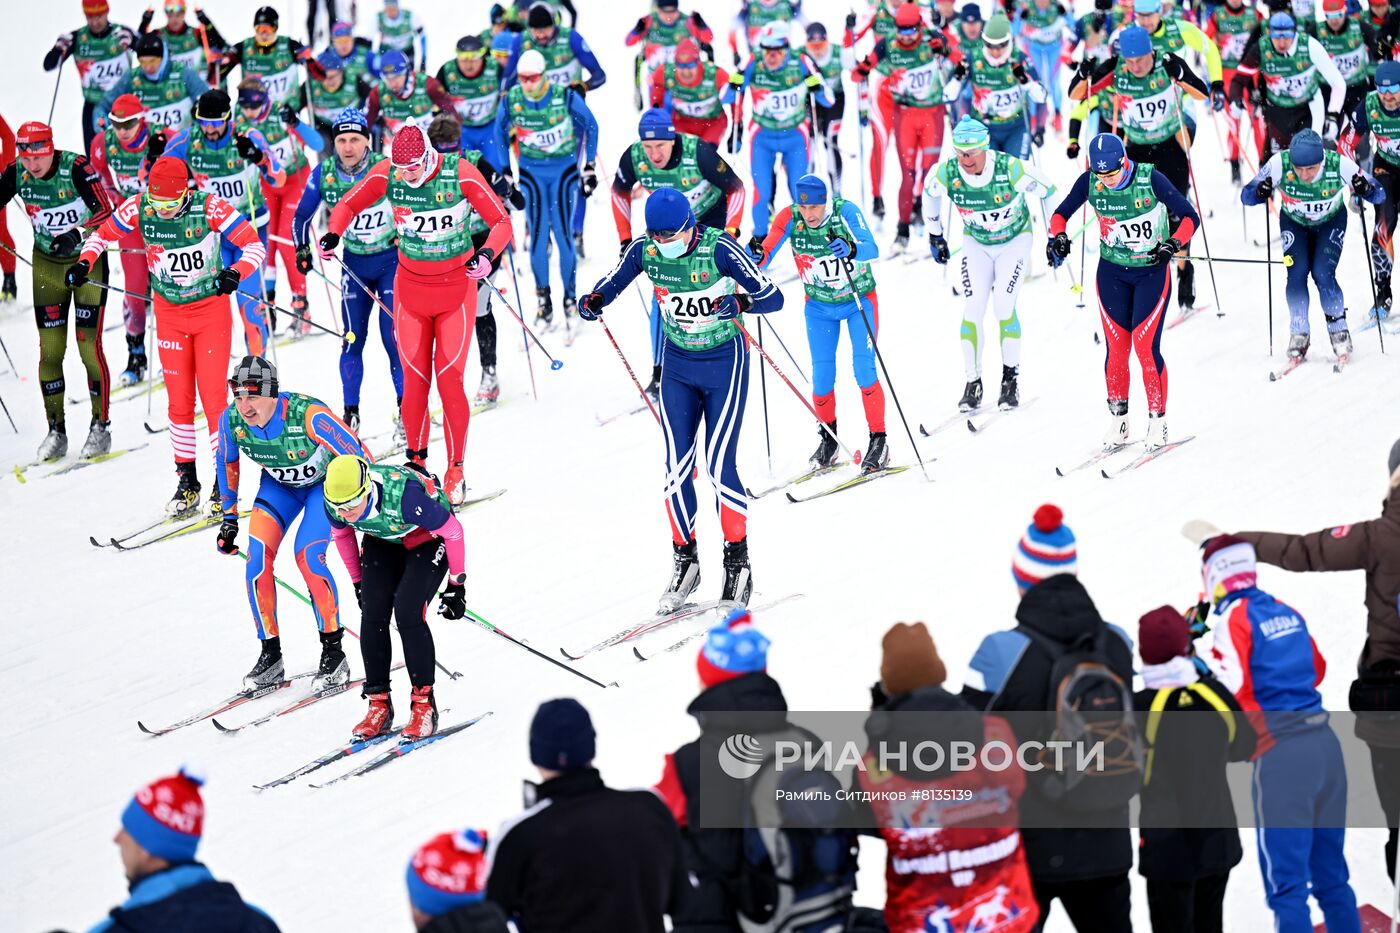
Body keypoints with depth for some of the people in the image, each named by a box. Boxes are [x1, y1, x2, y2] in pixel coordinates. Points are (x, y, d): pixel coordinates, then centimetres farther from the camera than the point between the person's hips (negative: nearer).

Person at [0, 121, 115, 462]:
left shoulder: (76, 167, -23)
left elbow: (105, 211, -24)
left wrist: (76, 235, -39)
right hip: (47, 265, 4)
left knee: (89, 344, -7)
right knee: (50, 349, 1)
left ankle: (101, 427, 5)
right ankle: (56, 431, 10)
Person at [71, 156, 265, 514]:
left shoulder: (210, 207, -22)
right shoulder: (138, 208, -13)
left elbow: (254, 245, -18)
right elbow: (103, 234, 3)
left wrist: (235, 273, -36)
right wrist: (85, 262, -15)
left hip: (211, 307, -3)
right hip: (169, 312, 3)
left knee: (213, 397, -4)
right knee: (179, 400, 6)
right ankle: (187, 481, 15)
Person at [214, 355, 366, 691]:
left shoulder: (307, 414, -38)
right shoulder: (231, 419, -22)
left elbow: (356, 454, -27)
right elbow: (226, 463, 1)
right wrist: (229, 518, 4)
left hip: (325, 480, -5)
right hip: (278, 483, 5)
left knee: (308, 558, -22)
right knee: (257, 556, -14)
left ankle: (334, 655, -7)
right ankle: (270, 655, -2)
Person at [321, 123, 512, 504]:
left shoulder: (460, 173, -18)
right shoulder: (385, 175, -11)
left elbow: (501, 221, -15)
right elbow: (349, 205, 3)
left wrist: (488, 252, -35)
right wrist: (333, 234, -18)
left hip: (456, 287, -2)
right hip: (411, 285, 2)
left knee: (450, 380, -9)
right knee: (414, 382, -1)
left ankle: (455, 470, 4)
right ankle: (416, 465, 15)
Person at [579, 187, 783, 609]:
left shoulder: (719, 248, -22)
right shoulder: (644, 250, -10)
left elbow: (773, 298, -21)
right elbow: (610, 285, 2)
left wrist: (740, 303, -42)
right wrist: (593, 301, -21)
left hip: (724, 363, -4)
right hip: (678, 365, 4)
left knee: (720, 467, -9)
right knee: (677, 467, -2)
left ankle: (738, 560, 5)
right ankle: (684, 559, 12)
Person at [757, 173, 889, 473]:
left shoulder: (846, 211, -26)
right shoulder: (789, 218, -19)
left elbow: (872, 250, -38)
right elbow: (764, 256, -22)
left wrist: (852, 250, -59)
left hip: (859, 300, -3)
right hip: (819, 307, 3)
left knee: (864, 372, -10)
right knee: (822, 378, 1)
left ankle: (878, 441, 2)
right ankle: (828, 439, 22)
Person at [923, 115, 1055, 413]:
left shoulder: (1011, 168, -31)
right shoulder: (945, 174, -23)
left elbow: (1049, 193, -15)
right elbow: (929, 193, 2)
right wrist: (935, 235, 10)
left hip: (1015, 240, -3)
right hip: (976, 243, 3)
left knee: (1003, 306, -17)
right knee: (972, 309, -9)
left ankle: (1010, 379, -4)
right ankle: (973, 383, -1)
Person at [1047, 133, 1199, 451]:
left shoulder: (1150, 179, -20)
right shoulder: (1089, 182, -11)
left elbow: (1190, 217, -15)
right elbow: (1061, 214, 3)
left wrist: (1173, 244, -32)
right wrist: (1058, 236, -17)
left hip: (1152, 271, -3)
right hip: (1112, 272, 3)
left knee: (1145, 345, -10)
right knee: (1116, 347, 1)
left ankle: (1157, 420, 2)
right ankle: (1117, 419, 14)